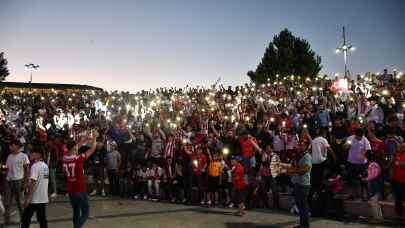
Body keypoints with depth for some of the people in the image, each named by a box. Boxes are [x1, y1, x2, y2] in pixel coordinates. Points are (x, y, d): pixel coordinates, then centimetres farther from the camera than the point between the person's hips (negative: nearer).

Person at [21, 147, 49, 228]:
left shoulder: (35, 166, -15)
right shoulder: (46, 166, 10)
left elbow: (33, 183, -20)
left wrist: (27, 198, -18)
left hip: (34, 199, -7)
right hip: (44, 198, 7)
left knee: (26, 219, 6)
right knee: (42, 219, 11)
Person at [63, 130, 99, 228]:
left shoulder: (65, 158, -2)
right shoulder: (78, 158, -19)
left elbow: (74, 148, 15)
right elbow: (92, 149, -9)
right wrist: (94, 137, 4)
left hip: (71, 191, 6)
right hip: (80, 191, -6)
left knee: (76, 213, 18)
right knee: (85, 213, 4)